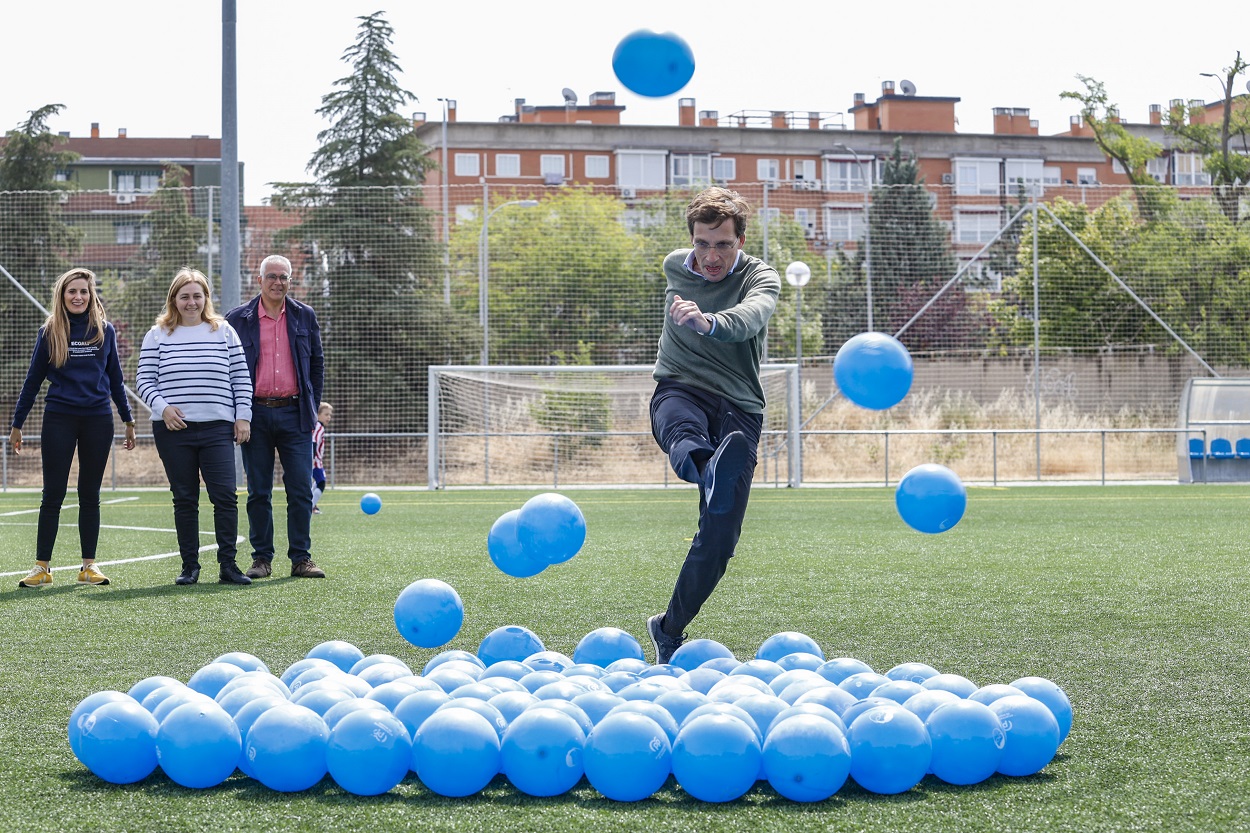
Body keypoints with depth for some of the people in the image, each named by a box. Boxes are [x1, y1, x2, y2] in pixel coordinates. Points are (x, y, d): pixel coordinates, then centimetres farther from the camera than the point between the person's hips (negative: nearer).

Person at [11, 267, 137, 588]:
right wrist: (16, 424, 7)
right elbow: (33, 380, 7)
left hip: (98, 420, 1)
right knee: (52, 495, -1)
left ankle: (89, 566, 11)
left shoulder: (105, 331, 5)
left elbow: (115, 379, 13)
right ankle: (42, 566, 3)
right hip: (59, 419, -1)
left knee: (90, 495, 6)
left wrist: (128, 420, 13)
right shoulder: (49, 332, 2)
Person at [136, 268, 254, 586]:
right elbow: (144, 381, 5)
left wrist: (243, 416, 2)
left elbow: (242, 378, 10)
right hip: (173, 429, 0)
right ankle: (189, 567, 11)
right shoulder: (157, 335, 7)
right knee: (184, 500, 4)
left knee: (225, 496, -8)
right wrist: (163, 407, -11)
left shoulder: (224, 332, 10)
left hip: (217, 428, 0)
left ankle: (227, 566, -3)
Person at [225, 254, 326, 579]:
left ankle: (301, 558, 4)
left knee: (301, 490, -2)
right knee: (258, 492, 3)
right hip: (256, 414, -1)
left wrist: (311, 408, 8)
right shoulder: (237, 319, 3)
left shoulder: (305, 317, 9)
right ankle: (261, 558, 10)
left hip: (294, 414, 1)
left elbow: (317, 364, 14)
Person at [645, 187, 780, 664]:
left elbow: (750, 316, -30)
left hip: (739, 408, -1)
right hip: (680, 391, 1)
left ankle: (670, 630, 13)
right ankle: (701, 466, -77)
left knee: (719, 539, -6)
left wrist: (707, 322, -51)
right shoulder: (675, 267, 7)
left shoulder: (760, 278, -5)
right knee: (684, 427, -40)